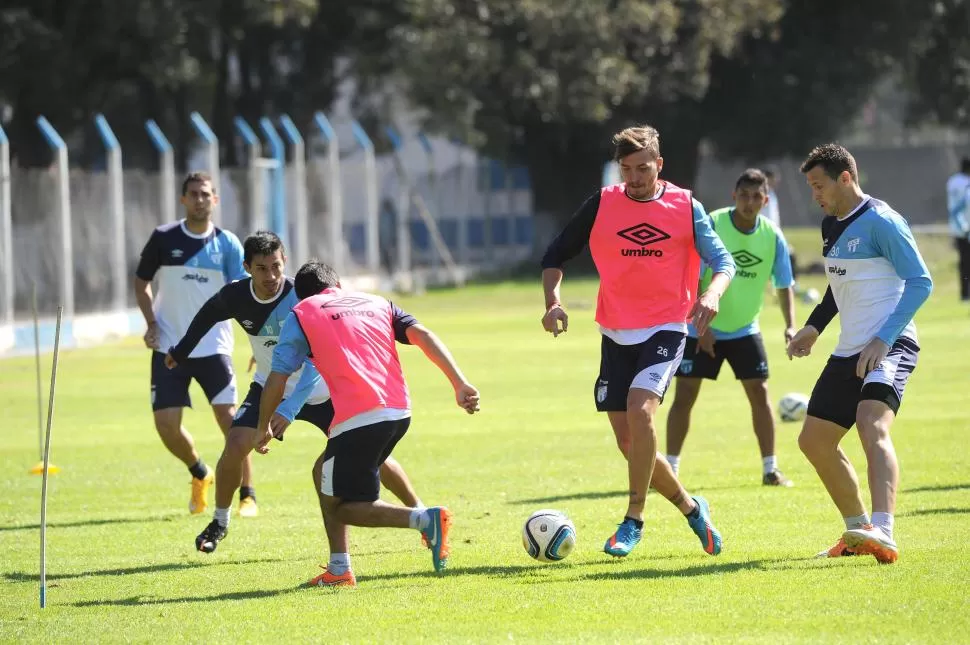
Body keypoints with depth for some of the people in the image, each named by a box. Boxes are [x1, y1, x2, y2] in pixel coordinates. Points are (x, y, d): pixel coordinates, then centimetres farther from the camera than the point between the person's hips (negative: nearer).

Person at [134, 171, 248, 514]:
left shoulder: (227, 243, -1)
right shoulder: (163, 238, -1)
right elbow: (141, 283, 11)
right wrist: (151, 322, -3)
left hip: (213, 346, -1)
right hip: (169, 347, 1)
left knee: (229, 416, -12)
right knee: (166, 424, -4)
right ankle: (200, 474, 25)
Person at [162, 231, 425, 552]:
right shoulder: (235, 296, -17)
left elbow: (316, 360, -39)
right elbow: (207, 316, 8)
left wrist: (291, 409, -50)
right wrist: (180, 352, 21)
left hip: (319, 391, -3)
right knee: (235, 446, -17)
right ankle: (219, 523, 4)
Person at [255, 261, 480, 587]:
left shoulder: (301, 314, 11)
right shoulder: (375, 302, 22)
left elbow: (277, 379, 4)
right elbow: (422, 335, 7)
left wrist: (263, 428, 19)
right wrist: (460, 384, -1)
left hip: (359, 420, -6)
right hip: (400, 411, 6)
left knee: (340, 507, 6)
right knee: (324, 472, 25)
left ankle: (424, 519, -17)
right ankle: (339, 570, 19)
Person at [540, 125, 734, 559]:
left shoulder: (685, 207, -2)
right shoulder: (602, 205, 2)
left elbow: (724, 262, -3)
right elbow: (556, 255, 7)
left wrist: (712, 293, -25)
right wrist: (552, 300, -11)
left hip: (665, 329, -4)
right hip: (616, 335, 4)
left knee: (640, 407, -27)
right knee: (629, 442, 4)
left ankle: (634, 520, -19)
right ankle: (691, 508, 26)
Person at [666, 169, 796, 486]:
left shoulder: (772, 236, -7)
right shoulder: (711, 225, -17)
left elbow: (784, 285, -1)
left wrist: (790, 325, -14)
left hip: (745, 329, 3)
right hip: (702, 330, -3)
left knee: (759, 392, -2)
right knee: (684, 395, -4)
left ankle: (770, 469, 6)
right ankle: (670, 469, 3)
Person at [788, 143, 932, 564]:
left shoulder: (881, 221, -12)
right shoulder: (831, 227, 15)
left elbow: (920, 282, -16)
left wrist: (884, 340, -22)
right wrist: (814, 328, 23)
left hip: (889, 348, -10)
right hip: (848, 352, 10)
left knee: (872, 427, -31)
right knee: (813, 440, 12)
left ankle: (883, 534, -46)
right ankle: (858, 532, 28)